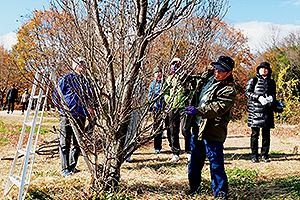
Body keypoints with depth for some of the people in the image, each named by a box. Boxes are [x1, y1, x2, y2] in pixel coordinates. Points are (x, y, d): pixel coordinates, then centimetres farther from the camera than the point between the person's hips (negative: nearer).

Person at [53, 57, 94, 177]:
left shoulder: (86, 81, 13)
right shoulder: (66, 79, -2)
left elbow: (89, 97, 24)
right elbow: (56, 94, 2)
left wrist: (88, 108, 9)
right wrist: (62, 109, -1)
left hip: (81, 116, 5)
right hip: (67, 116, -5)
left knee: (77, 143, 10)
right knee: (65, 143, -2)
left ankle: (72, 166, 21)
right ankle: (65, 169, 3)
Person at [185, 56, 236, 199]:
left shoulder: (229, 90, -12)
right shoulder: (209, 79, 13)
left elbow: (218, 108, -26)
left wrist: (198, 111, -34)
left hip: (213, 133, -8)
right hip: (197, 128, 8)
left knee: (216, 164, -3)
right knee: (195, 162, 17)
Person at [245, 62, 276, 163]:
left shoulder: (271, 82, 16)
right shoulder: (253, 80, 5)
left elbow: (274, 93, 21)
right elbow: (248, 92, -1)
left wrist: (272, 98, -4)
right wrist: (258, 98, -15)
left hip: (267, 109, 3)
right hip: (255, 108, -3)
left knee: (266, 134, 3)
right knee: (255, 133, -2)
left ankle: (265, 155, 12)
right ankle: (254, 156, 6)